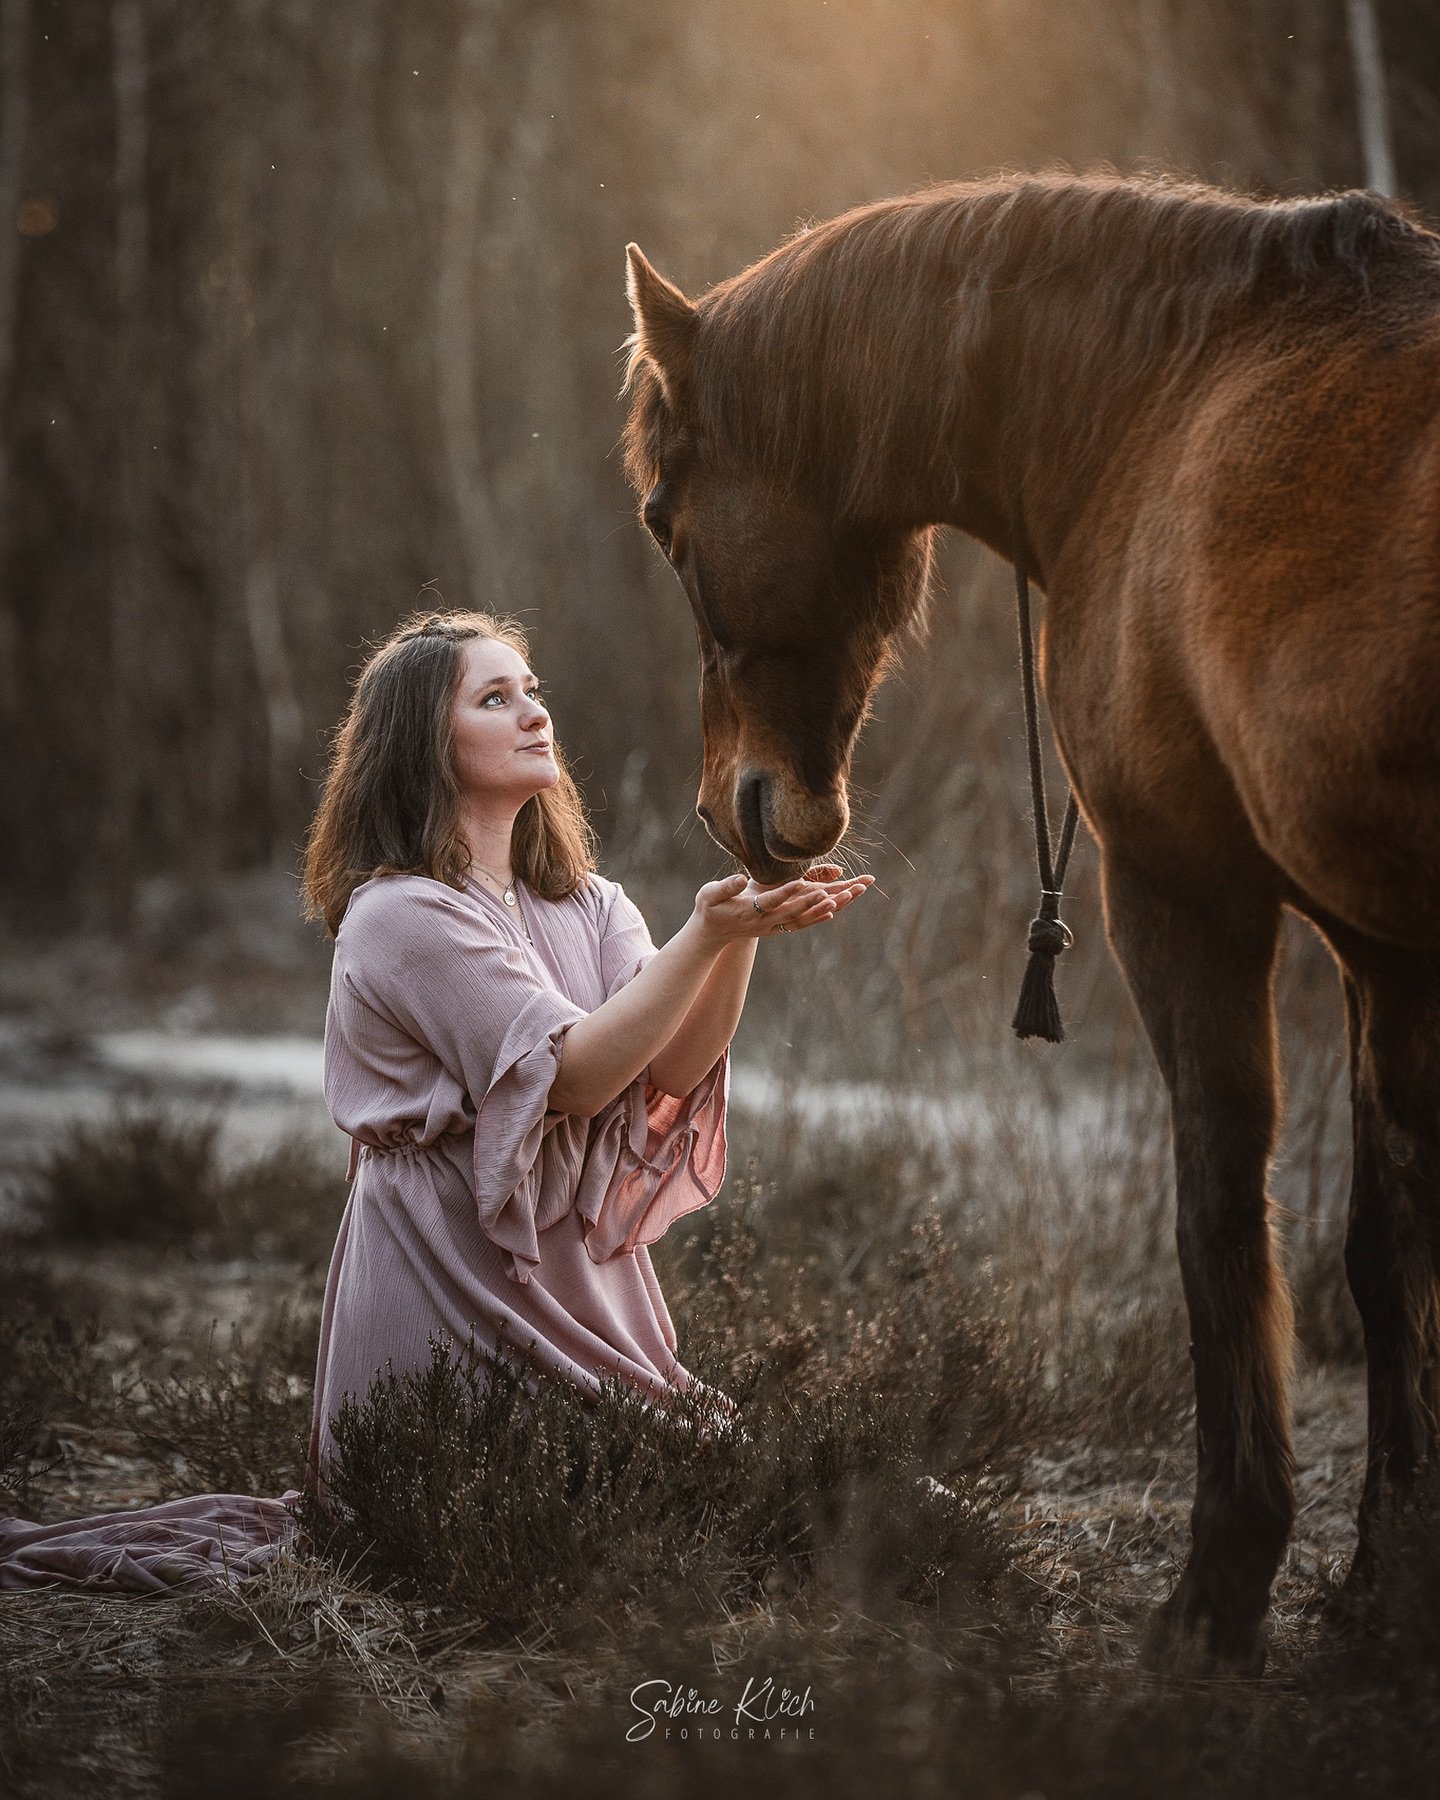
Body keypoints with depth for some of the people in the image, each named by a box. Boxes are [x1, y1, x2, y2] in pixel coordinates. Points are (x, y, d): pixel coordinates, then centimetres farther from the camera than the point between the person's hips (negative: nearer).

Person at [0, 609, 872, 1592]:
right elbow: (573, 1073, -20)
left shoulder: (587, 907, 12)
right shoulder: (404, 917, -12)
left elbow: (675, 1067, -7)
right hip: (453, 1296, -8)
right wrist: (707, 934, -27)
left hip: (580, 1283, 8)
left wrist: (743, 935, -23)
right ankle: (285, 1543, 11)